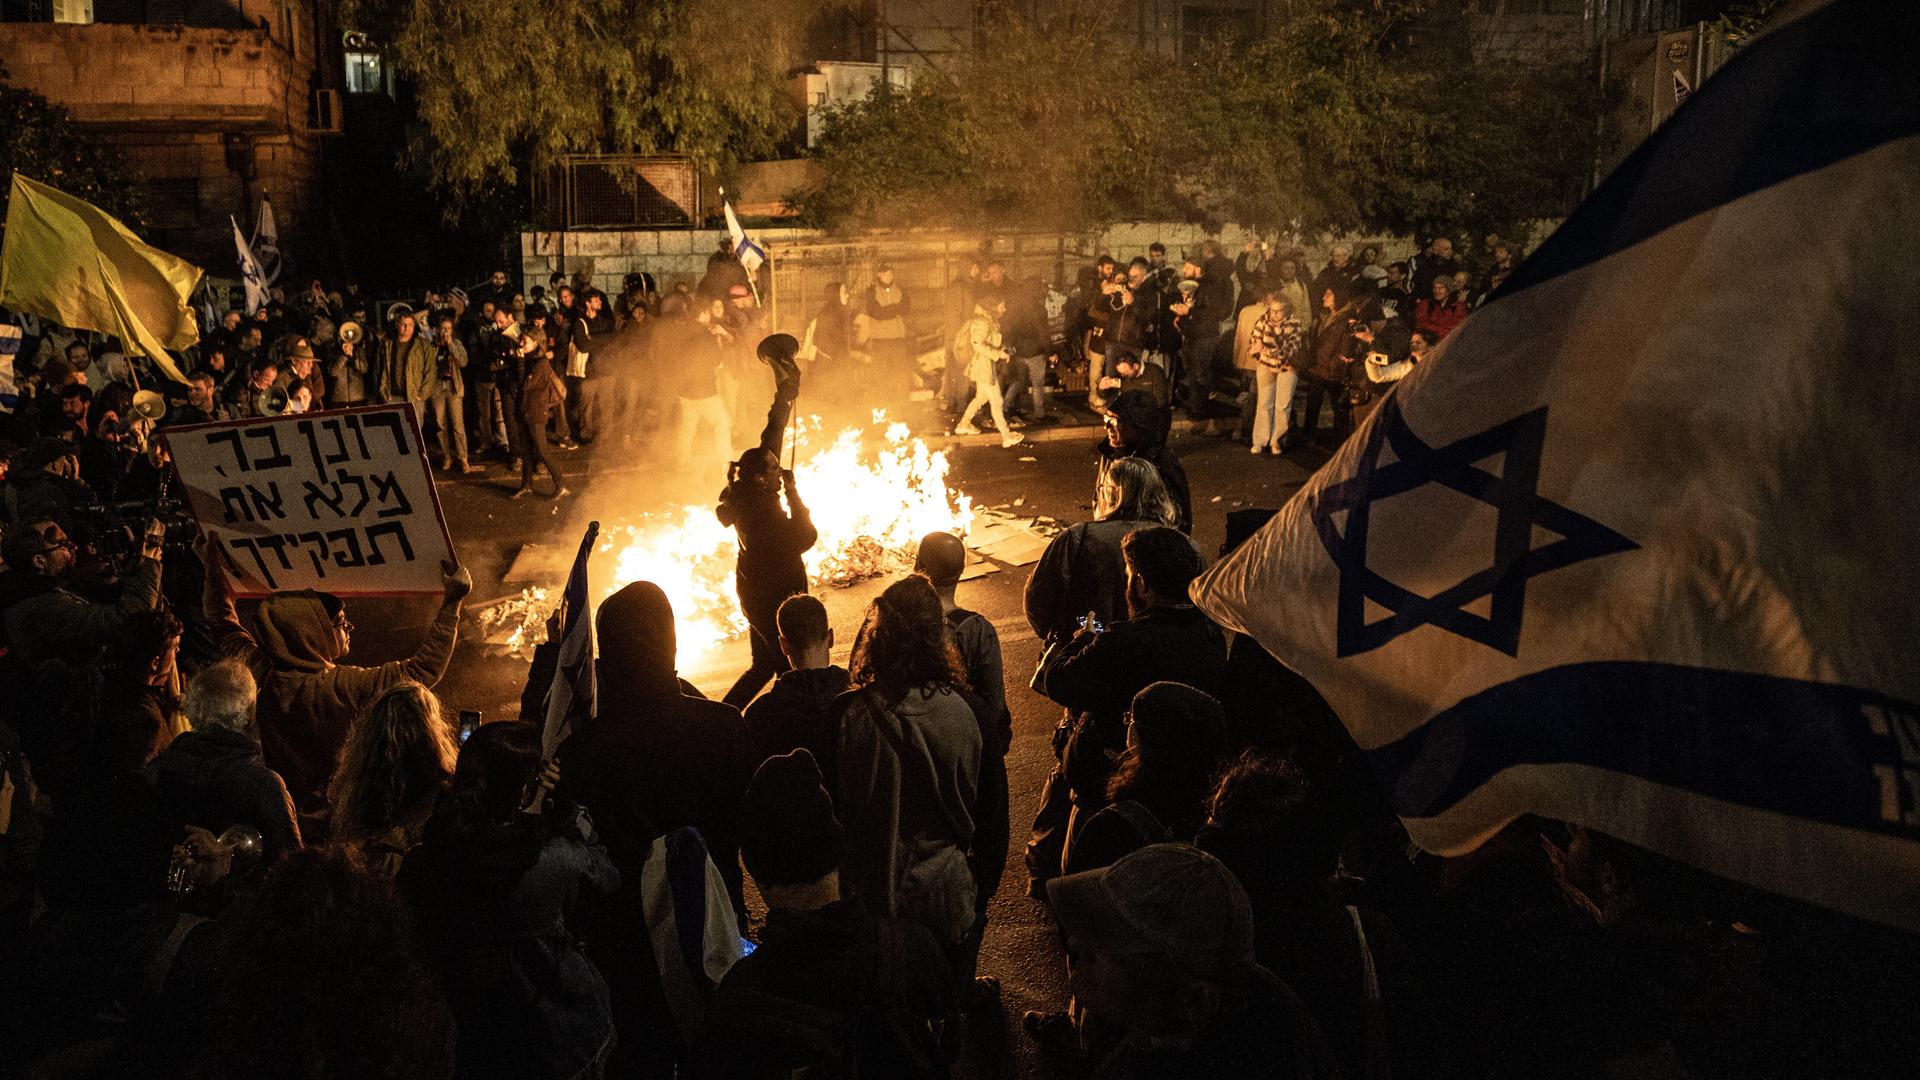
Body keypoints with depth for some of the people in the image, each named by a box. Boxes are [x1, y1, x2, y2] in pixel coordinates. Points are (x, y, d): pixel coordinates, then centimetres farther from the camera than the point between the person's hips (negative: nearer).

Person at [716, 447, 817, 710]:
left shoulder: (743, 499, -1)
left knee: (764, 665, 22)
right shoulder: (762, 509, -27)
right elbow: (805, 538, -23)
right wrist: (792, 492, -19)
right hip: (773, 599, -10)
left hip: (756, 596, 10)